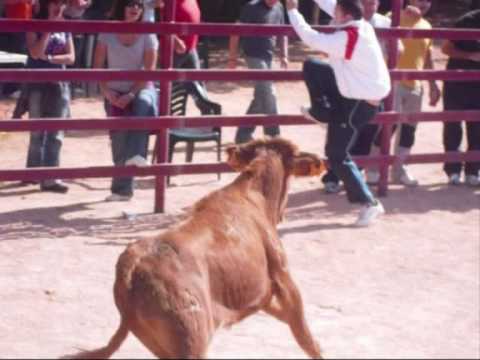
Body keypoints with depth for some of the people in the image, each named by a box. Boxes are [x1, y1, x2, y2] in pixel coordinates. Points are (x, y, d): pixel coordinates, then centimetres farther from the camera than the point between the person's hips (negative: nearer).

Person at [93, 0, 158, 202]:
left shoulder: (147, 35, -7)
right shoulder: (108, 33, -4)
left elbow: (150, 71, -10)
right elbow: (98, 66, 0)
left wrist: (131, 94, -19)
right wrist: (106, 91, -13)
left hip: (140, 88, -2)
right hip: (115, 94, 2)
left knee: (144, 103, -39)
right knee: (119, 142, -1)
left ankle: (137, 155, -41)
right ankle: (122, 189, 12)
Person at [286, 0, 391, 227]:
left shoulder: (346, 38, -29)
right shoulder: (362, 26, -3)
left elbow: (310, 38, -23)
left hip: (358, 104, -9)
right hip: (359, 91, 9)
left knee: (337, 154, -1)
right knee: (311, 67, 12)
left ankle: (369, 203, 2)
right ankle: (322, 112, 27)